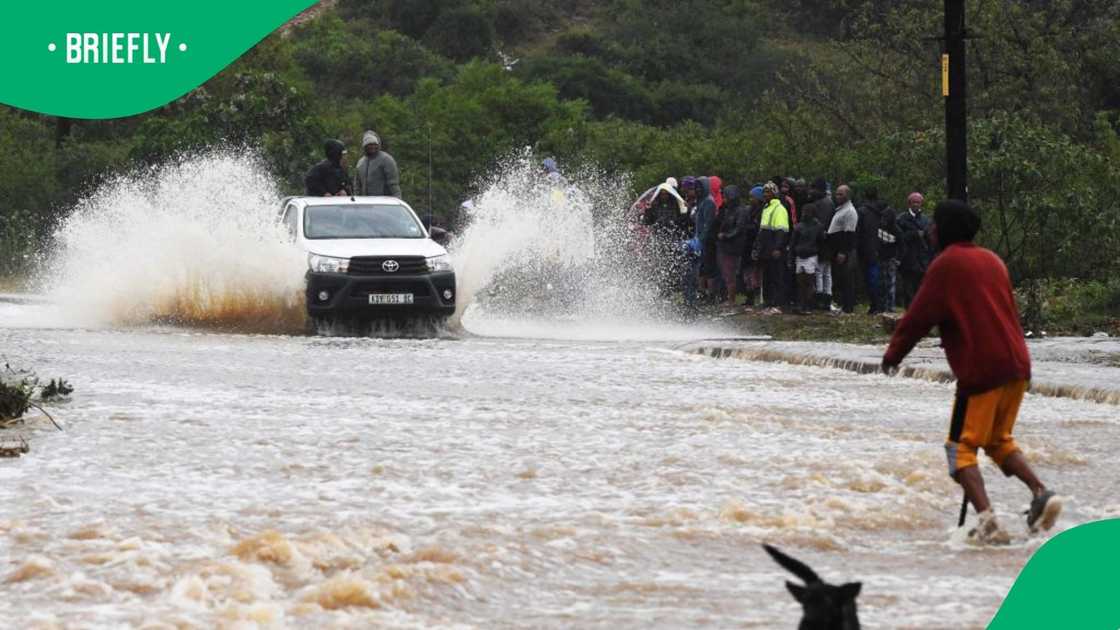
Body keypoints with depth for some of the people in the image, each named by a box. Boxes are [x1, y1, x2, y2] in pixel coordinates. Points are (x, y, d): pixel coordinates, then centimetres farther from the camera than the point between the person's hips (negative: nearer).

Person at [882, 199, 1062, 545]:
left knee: (961, 446, -2)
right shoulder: (991, 260, 17)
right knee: (999, 439, 22)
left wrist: (893, 354, 7)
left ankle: (987, 519, -20)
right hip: (1017, 365, 7)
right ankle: (1041, 493, 1)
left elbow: (919, 316, -5)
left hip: (981, 369, -7)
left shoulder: (946, 264, -6)